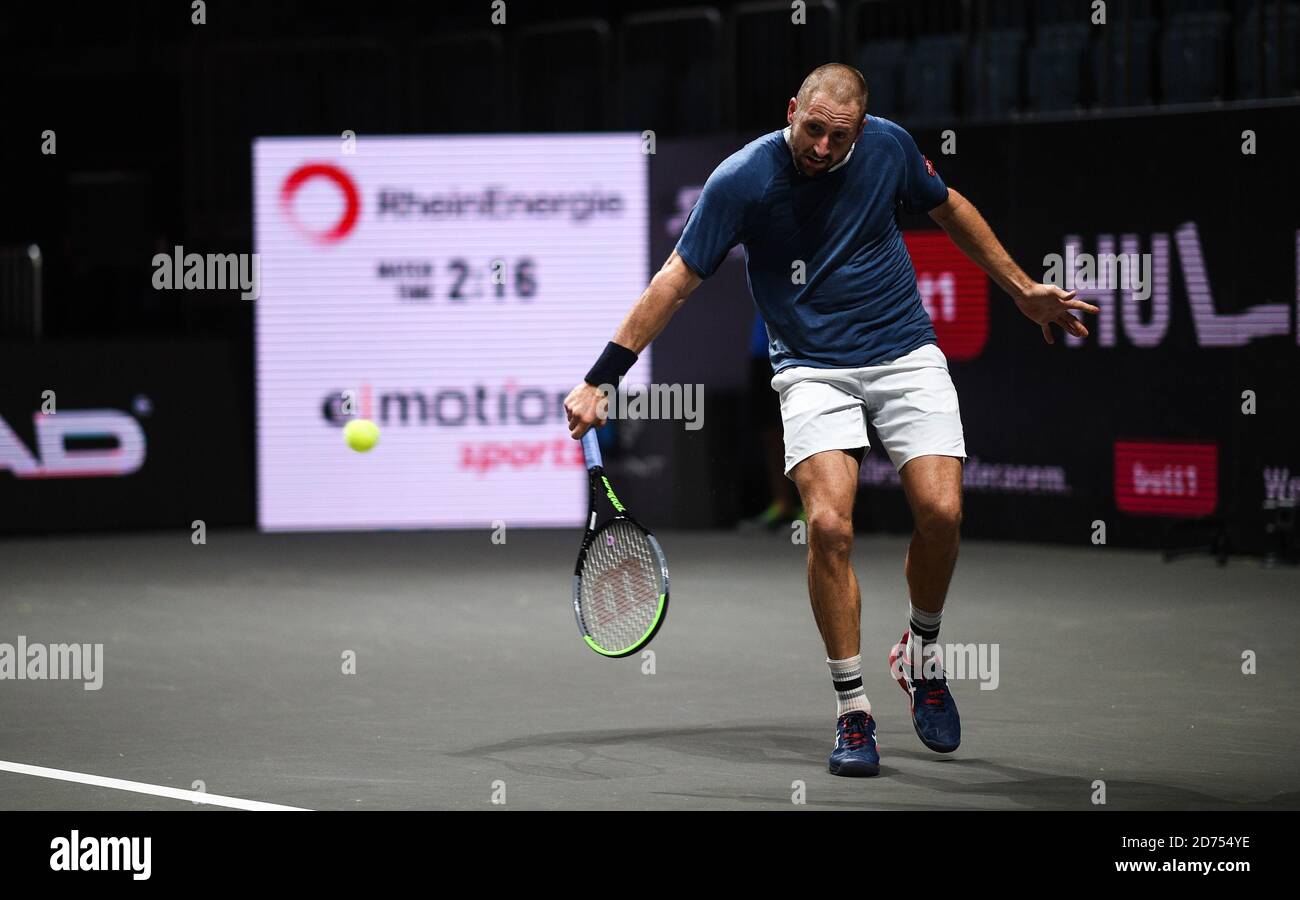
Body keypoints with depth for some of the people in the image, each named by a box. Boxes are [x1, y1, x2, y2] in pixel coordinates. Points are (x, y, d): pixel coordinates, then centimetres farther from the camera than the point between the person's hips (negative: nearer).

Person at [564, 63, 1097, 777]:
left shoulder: (888, 146, -6)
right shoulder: (741, 180, -15)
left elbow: (949, 209, 15)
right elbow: (677, 279, -11)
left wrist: (1023, 290, 17)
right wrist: (599, 380, -15)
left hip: (906, 356, 2)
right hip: (813, 369, -2)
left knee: (940, 512, -14)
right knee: (828, 523, -22)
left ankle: (921, 655, 16)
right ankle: (853, 710, -7)